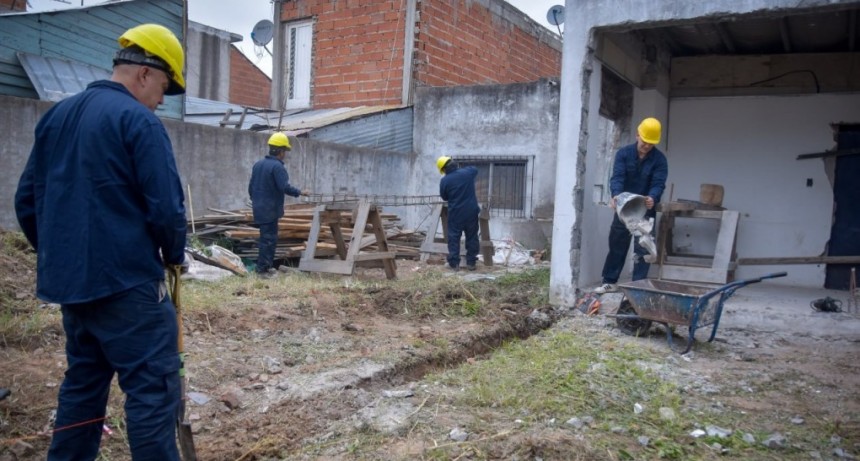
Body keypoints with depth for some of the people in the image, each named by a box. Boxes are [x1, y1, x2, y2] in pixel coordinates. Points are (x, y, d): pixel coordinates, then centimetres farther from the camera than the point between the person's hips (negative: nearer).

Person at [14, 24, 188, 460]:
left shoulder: (56, 115, 12)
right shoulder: (138, 120, -12)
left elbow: (27, 199, 16)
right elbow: (166, 207, -17)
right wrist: (174, 254, 2)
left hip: (68, 280, 8)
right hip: (126, 282, -8)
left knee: (82, 382, 19)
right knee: (152, 388, -3)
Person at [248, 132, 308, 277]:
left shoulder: (258, 164, 11)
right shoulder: (277, 166, -16)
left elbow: (251, 186, 17)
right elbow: (285, 187, -23)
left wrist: (255, 200, 27)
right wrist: (300, 192, -9)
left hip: (260, 208, 9)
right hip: (270, 209, -9)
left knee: (268, 237, 18)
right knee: (268, 239, -4)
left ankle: (268, 265, 24)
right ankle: (262, 269, -2)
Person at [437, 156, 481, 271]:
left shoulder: (444, 181, -12)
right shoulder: (467, 172, -4)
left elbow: (444, 197, 3)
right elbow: (475, 169, 21)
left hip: (456, 213, -3)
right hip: (471, 211, 3)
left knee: (453, 238, 7)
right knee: (472, 237, 11)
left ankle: (454, 263, 6)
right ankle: (471, 262, 15)